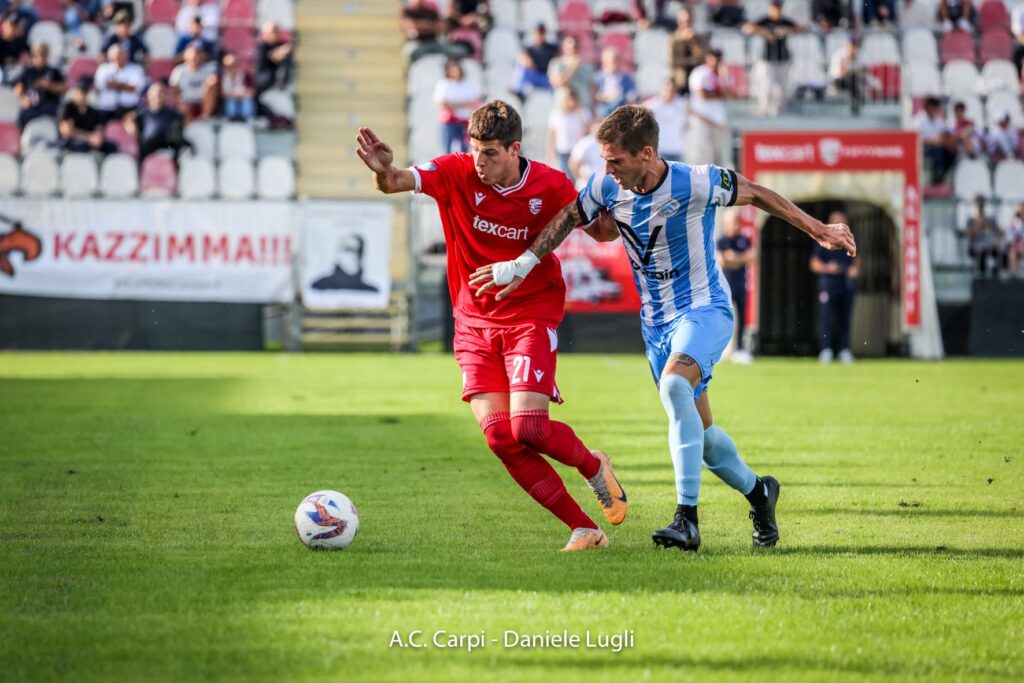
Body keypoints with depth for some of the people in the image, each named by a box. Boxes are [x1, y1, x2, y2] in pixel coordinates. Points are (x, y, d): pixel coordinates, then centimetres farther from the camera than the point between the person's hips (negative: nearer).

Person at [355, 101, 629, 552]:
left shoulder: (552, 187, -11)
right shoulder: (456, 173, -9)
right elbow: (396, 183, -25)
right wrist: (385, 171, -45)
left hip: (531, 316, -3)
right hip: (475, 323, 3)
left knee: (528, 429, -17)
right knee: (500, 438, -9)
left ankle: (594, 467, 17)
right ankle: (583, 528, 1)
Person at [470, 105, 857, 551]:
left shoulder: (695, 184, -22)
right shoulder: (607, 188, -8)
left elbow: (757, 195, -7)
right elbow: (568, 218, 10)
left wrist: (819, 231, -2)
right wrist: (523, 264, 3)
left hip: (703, 309, -6)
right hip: (655, 321, 6)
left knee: (674, 384, -33)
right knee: (697, 429, 9)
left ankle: (687, 518, -34)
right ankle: (758, 492, 37)